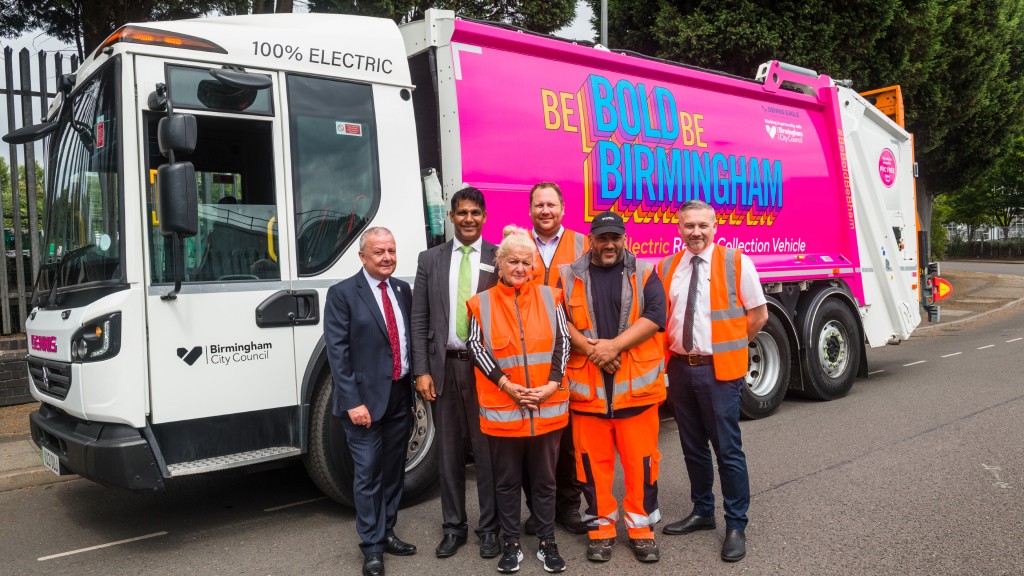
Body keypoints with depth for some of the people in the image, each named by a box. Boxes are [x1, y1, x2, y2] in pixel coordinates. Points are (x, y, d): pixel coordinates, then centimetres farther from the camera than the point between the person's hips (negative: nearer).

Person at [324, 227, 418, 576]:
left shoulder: (403, 290, 9)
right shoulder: (342, 294, -8)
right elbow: (337, 352, -12)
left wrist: (415, 383, 8)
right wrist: (353, 402, -17)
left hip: (401, 396, 6)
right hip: (366, 398, -5)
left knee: (393, 470, 15)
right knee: (368, 473, 2)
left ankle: (386, 533, 31)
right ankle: (372, 547, 16)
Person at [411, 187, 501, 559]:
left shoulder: (499, 258, 1)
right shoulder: (430, 259, 7)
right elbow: (420, 320, 5)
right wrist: (422, 371, -2)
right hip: (444, 365, 2)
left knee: (487, 449, 5)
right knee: (449, 451, 11)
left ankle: (489, 528, 20)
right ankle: (453, 527, 25)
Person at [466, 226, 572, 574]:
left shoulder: (549, 297, 5)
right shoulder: (481, 303, 0)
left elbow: (563, 342, 2)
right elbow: (476, 348, -4)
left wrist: (552, 384, -10)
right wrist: (507, 385, -13)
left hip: (547, 407, 1)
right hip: (502, 408, -1)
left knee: (544, 479, 12)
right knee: (507, 480, 10)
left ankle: (547, 543, 25)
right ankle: (511, 545, 24)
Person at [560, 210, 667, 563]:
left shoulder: (644, 274, 6)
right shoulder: (570, 277, 8)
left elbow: (654, 315, -6)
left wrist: (614, 345, -16)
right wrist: (590, 349, -13)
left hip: (636, 383, 0)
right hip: (587, 385, 1)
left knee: (640, 459, 4)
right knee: (593, 459, 7)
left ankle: (642, 529, 19)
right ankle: (601, 529, 22)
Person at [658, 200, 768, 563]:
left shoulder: (736, 262, -5)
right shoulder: (666, 268, 6)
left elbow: (759, 314, 0)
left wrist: (731, 347, 3)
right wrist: (671, 351, 7)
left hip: (719, 369, -4)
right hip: (680, 368, 5)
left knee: (728, 450, 1)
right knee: (692, 447, 16)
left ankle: (736, 526, 14)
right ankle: (702, 512, 32)